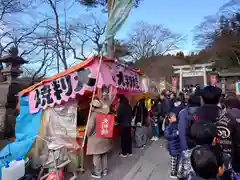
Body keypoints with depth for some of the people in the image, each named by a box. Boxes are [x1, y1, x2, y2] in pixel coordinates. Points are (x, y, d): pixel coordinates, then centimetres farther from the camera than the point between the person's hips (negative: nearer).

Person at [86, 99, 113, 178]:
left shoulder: (93, 114, -16)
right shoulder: (104, 114, 1)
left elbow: (90, 126, -25)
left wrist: (88, 134, -8)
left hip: (95, 139, -6)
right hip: (105, 138, 6)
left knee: (96, 156, 9)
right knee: (104, 155, 18)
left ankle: (97, 173, 22)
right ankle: (104, 171, 31)